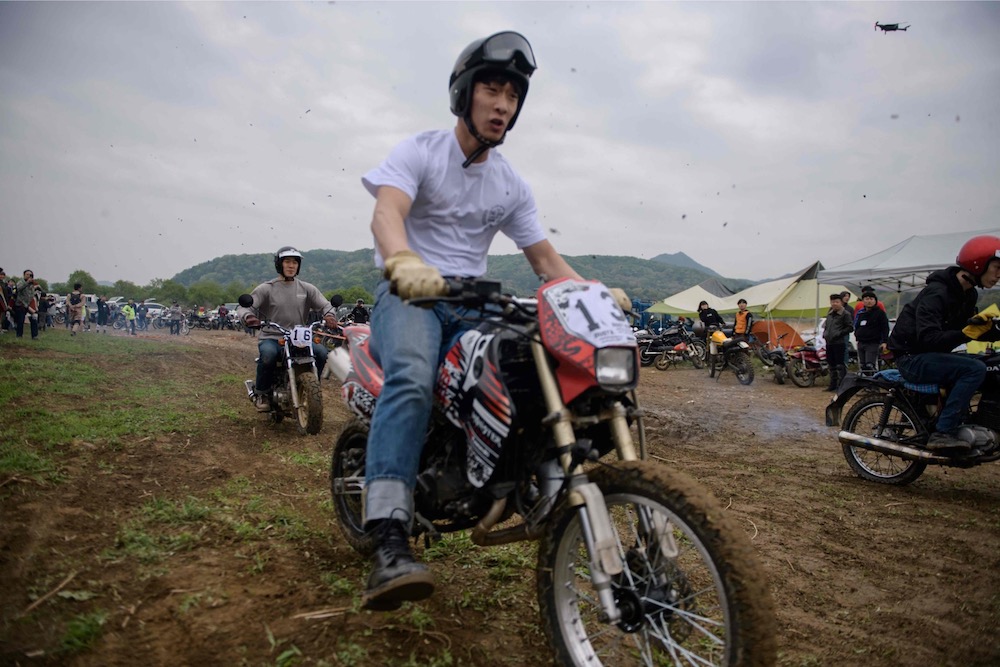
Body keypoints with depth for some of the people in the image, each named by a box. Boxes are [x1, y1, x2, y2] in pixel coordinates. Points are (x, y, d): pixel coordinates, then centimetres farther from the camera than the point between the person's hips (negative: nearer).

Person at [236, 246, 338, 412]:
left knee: (322, 352, -23)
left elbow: (324, 304, 3)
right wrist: (248, 317, -30)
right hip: (272, 338, -2)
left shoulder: (307, 289, 10)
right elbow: (243, 307, -4)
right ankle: (261, 393, -10)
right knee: (268, 354, -36)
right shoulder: (266, 288, 2)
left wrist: (329, 314, -22)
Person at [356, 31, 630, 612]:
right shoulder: (420, 151, 0)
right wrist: (404, 262, -42)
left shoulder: (512, 185, 16)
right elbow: (386, 212, -19)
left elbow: (547, 260, 14)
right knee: (413, 380, -37)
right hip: (408, 294, -5)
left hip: (471, 303, 5)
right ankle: (390, 545, -43)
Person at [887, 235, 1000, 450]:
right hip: (912, 358, -10)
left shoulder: (968, 295, 9)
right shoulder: (937, 293, -21)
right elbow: (928, 339, -31)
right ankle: (942, 433, -24)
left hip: (932, 355, 10)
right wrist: (966, 333, -42)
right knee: (975, 369, -25)